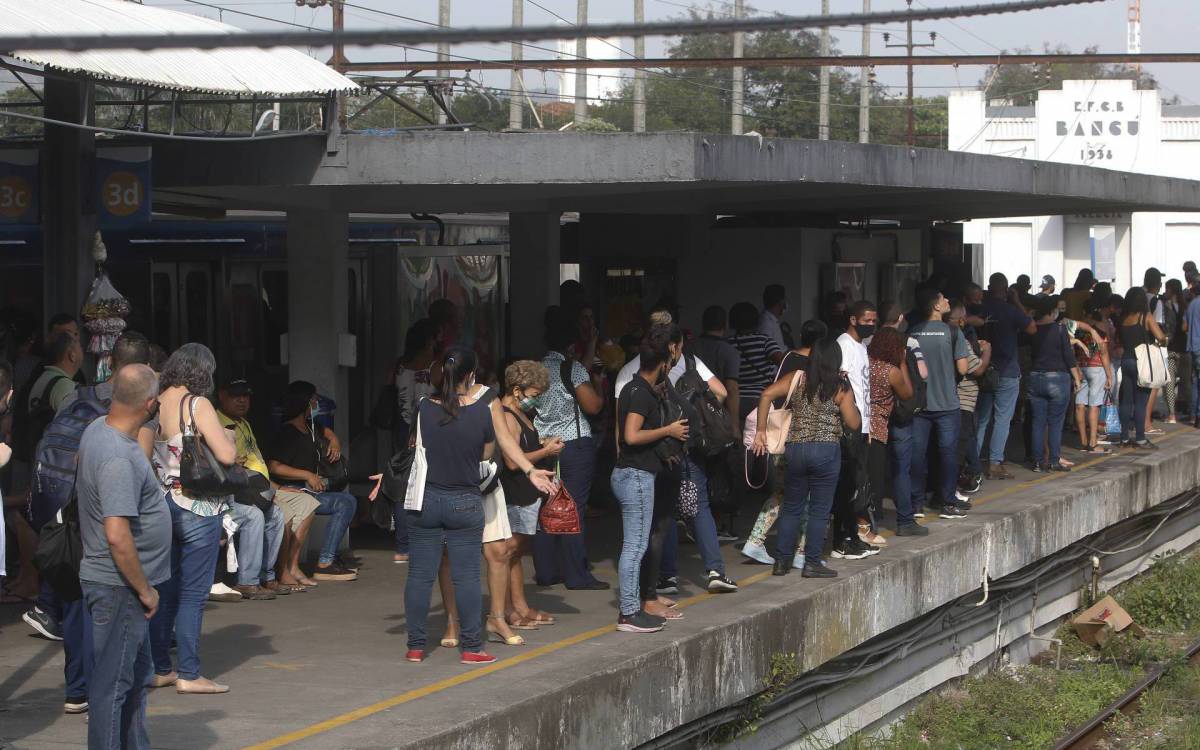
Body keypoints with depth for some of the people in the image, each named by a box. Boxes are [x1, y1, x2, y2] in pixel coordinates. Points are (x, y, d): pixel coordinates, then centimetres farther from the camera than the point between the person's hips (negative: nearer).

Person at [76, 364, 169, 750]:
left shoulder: (97, 429, 4)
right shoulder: (119, 459, -27)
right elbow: (117, 536, -31)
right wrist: (145, 590, -19)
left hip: (122, 585, 10)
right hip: (120, 587, -10)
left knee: (138, 672, 22)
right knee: (113, 683, -2)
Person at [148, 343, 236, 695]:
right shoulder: (197, 405, -13)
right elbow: (226, 455, -17)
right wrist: (228, 437, 3)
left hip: (160, 504, 6)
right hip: (196, 506, -6)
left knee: (165, 590, 13)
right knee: (193, 593, -2)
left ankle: (160, 669, 18)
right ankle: (188, 675, -2)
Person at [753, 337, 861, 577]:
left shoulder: (797, 379, 5)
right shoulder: (842, 388, -2)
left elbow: (767, 395, -4)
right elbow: (854, 424, -2)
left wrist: (761, 431, 0)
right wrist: (851, 403, 16)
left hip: (795, 448, 3)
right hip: (826, 450, -3)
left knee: (792, 507, 14)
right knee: (819, 510, 4)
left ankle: (782, 561, 15)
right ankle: (812, 563, 4)